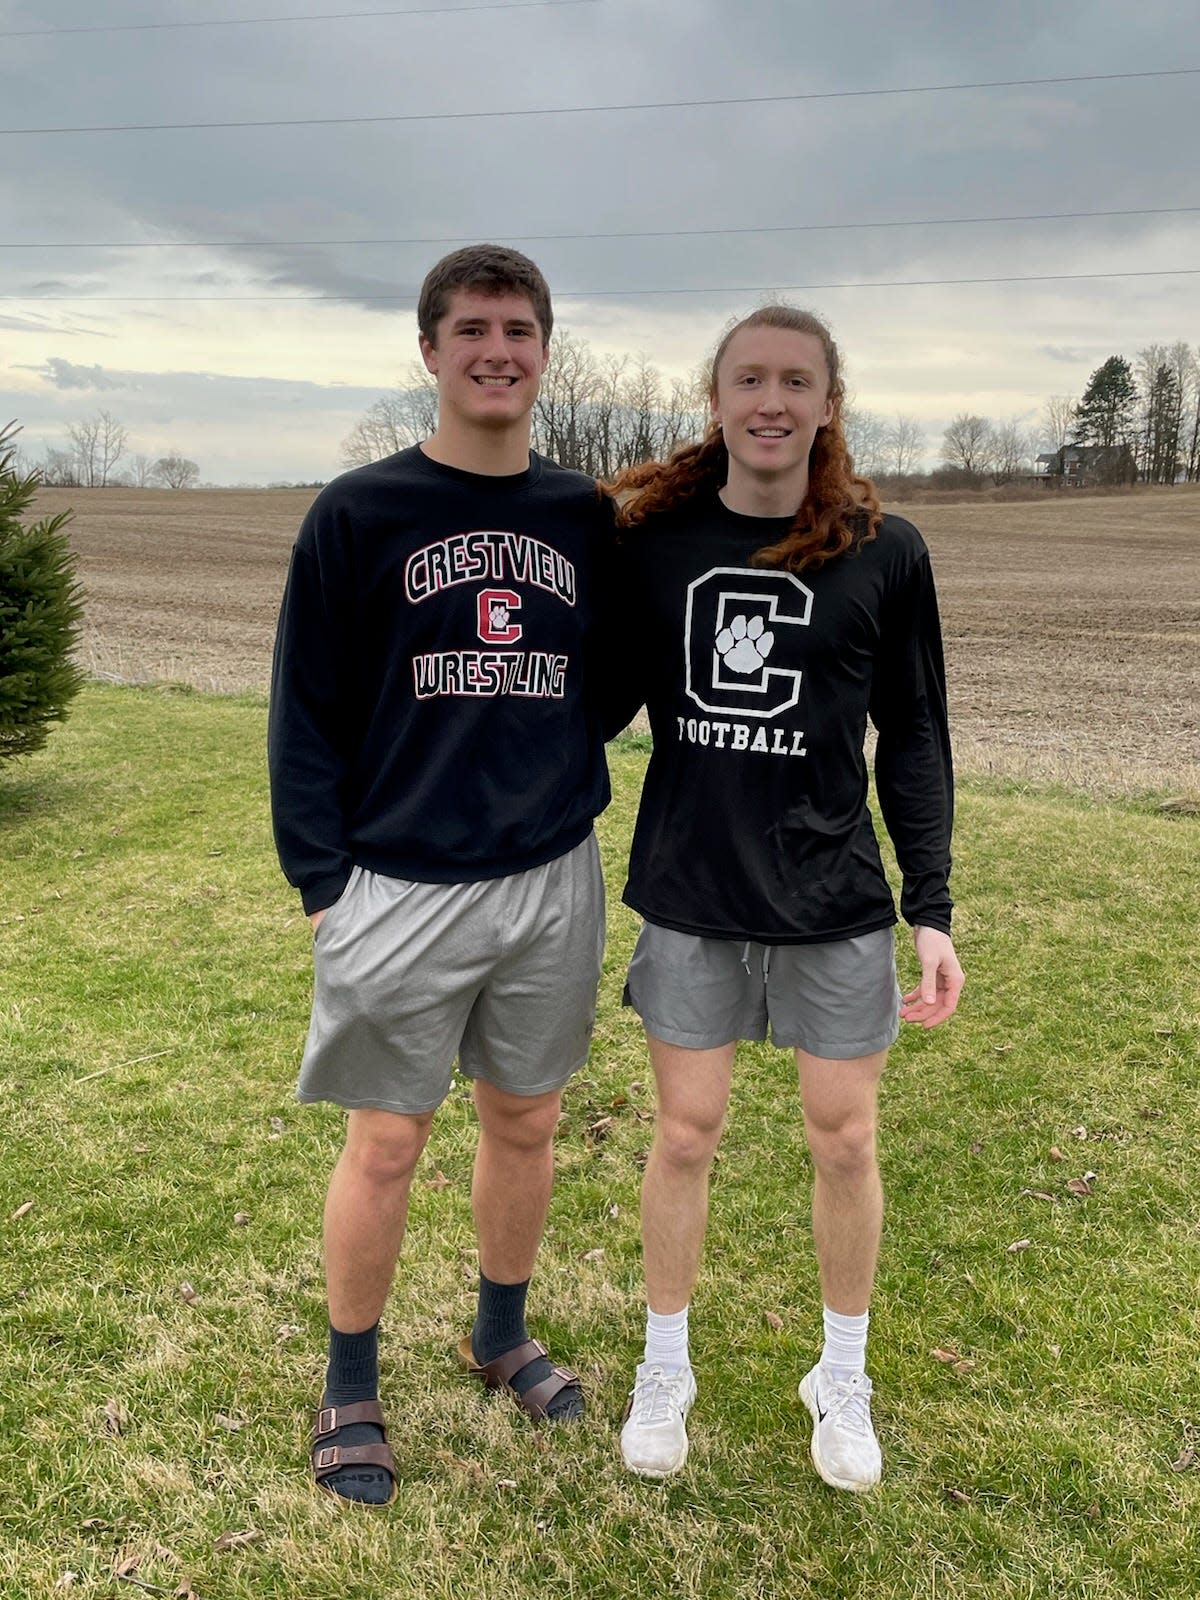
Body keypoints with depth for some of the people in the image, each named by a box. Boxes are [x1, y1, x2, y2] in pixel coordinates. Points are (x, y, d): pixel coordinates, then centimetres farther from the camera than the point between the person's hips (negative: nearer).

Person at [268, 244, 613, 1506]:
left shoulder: (588, 518, 5)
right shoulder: (358, 514, -5)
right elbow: (306, 714, -4)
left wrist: (564, 775, -1)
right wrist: (321, 883, -8)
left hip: (555, 883, 4)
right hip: (401, 891, -3)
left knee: (526, 1123, 16)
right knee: (385, 1145, 8)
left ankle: (501, 1334, 40)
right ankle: (351, 1388, 29)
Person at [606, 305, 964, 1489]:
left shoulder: (883, 553, -5)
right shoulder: (652, 539, -2)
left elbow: (913, 738, 0)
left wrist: (932, 907, -4)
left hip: (835, 903, 0)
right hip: (689, 899, 1)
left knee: (845, 1140, 12)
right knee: (684, 1134, 12)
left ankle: (843, 1377, 36)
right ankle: (665, 1366, 35)